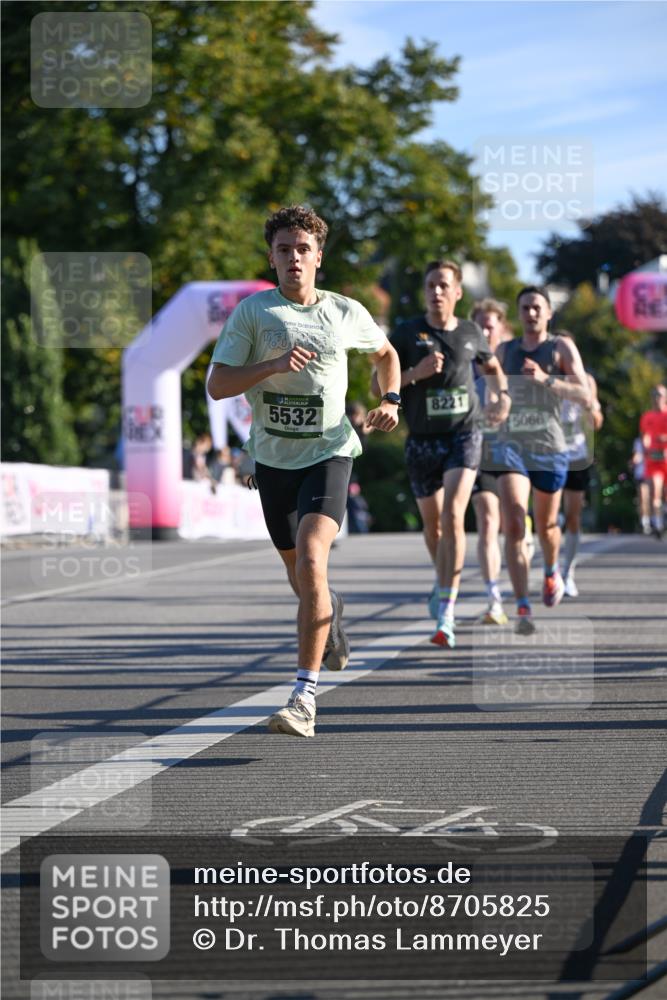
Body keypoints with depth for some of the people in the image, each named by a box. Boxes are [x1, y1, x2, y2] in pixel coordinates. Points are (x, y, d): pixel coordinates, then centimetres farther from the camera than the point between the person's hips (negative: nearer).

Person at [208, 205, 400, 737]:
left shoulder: (347, 313, 2)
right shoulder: (252, 311, -2)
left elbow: (386, 353, 23)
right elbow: (217, 385, -7)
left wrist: (391, 401, 6)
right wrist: (272, 365, -21)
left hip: (328, 453, -2)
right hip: (273, 456, 2)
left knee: (311, 561, -24)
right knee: (300, 576, 15)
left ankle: (305, 695, -22)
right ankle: (330, 612, 54)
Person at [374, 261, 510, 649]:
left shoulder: (471, 333, 4)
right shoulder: (407, 333, -2)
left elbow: (492, 367, 25)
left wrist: (502, 396, 6)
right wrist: (415, 373, -18)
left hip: (465, 435, -1)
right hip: (423, 440, 1)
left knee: (453, 517, -18)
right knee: (433, 522, 14)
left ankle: (447, 614, -22)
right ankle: (443, 582, 45)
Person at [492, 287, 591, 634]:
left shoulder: (562, 348, -1)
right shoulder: (504, 351, 9)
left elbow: (584, 396, -11)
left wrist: (545, 379, -22)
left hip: (550, 449, -1)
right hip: (510, 447, 1)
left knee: (546, 525, 17)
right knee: (514, 527, -17)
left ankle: (552, 573, 51)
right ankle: (523, 608, -21)